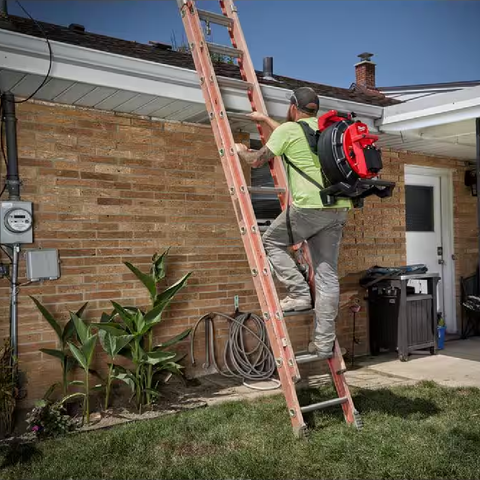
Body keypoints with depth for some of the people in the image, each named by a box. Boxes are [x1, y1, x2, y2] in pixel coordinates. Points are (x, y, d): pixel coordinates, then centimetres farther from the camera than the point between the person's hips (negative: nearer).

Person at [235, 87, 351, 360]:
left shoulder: (288, 129, 1)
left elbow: (257, 160, 8)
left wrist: (241, 151, 30)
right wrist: (265, 120, 53)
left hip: (309, 206, -6)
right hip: (340, 208, 7)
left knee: (272, 241, 19)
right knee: (328, 275, 7)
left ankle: (300, 293, 8)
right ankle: (324, 342, 9)